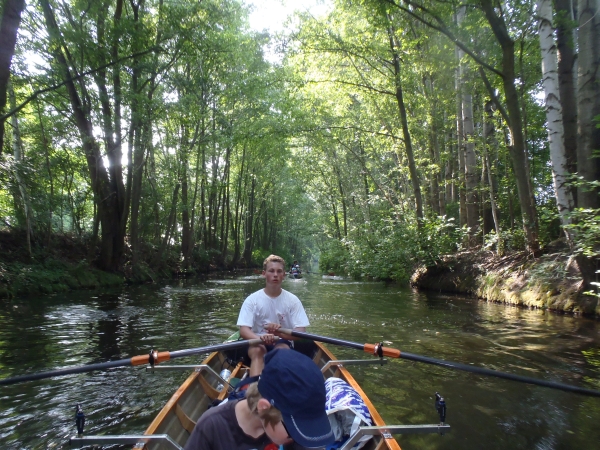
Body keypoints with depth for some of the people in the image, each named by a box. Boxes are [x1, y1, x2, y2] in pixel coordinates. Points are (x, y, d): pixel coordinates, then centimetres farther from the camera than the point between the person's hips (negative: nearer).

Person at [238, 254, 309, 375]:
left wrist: (280, 333, -28)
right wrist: (260, 338, -35)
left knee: (281, 349, -33)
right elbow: (243, 330, -12)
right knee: (257, 350, -33)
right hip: (258, 343, 0)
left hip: (283, 343, 0)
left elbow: (301, 332, -8)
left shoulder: (293, 300, -2)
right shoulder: (252, 299, -3)